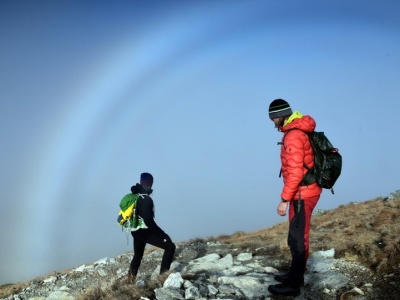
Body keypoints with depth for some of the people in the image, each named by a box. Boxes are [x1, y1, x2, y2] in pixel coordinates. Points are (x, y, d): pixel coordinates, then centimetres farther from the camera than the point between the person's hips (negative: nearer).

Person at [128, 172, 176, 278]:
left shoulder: (134, 196, 6)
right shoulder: (146, 200, -22)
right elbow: (148, 221, -26)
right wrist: (163, 234, -21)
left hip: (136, 232, 9)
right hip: (145, 232, -9)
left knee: (137, 255, 25)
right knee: (170, 246, -9)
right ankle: (163, 273, -11)